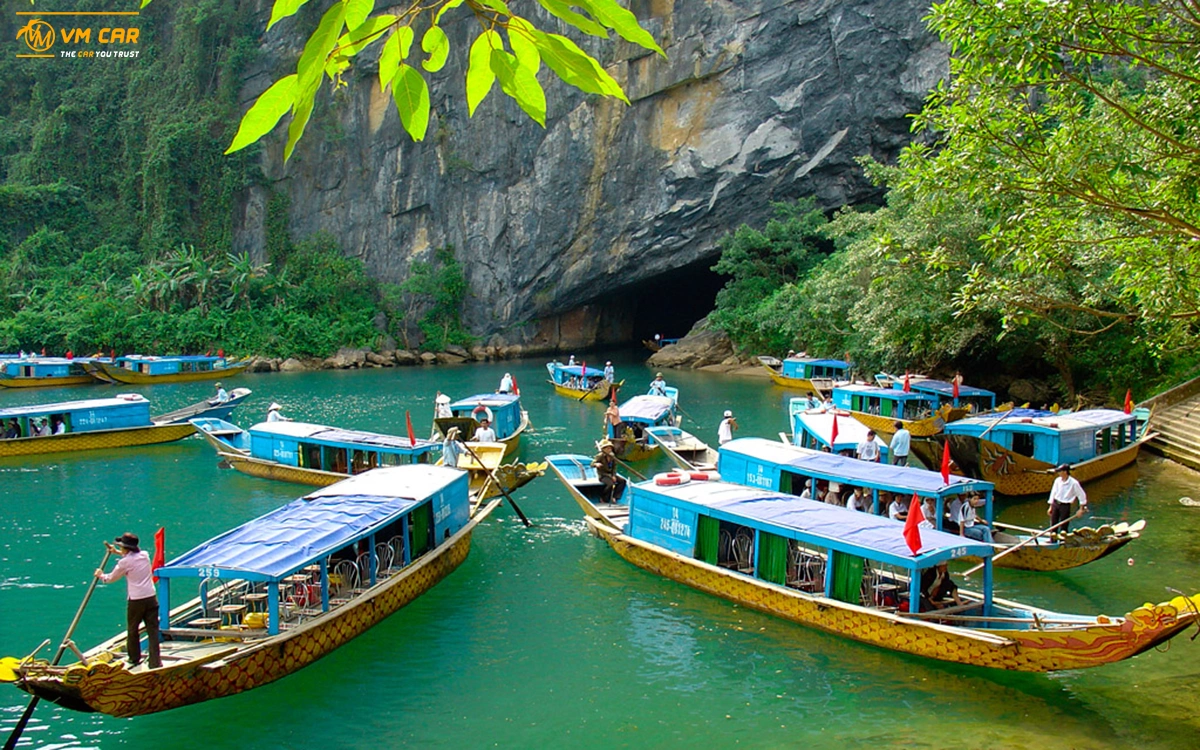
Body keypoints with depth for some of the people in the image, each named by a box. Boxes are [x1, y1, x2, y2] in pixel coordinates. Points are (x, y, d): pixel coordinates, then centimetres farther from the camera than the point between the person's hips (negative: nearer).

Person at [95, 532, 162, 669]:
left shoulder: (125, 562, -8)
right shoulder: (145, 555, 7)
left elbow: (111, 578, 9)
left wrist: (101, 575, 29)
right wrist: (118, 553, 44)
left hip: (135, 600, -4)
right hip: (151, 598, 4)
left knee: (133, 630, 17)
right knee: (153, 630, 2)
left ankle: (134, 658, 30)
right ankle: (155, 662, -2)